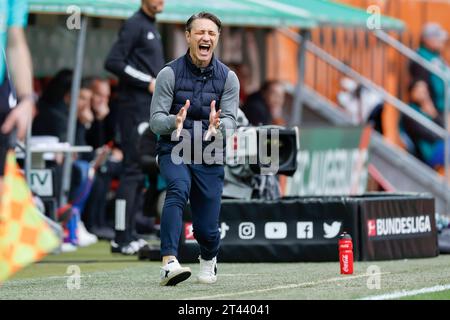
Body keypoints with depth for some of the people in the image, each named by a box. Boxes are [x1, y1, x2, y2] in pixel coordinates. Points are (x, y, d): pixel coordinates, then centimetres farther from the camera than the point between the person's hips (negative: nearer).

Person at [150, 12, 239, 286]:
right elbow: (155, 121, -10)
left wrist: (218, 125, -33)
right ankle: (169, 264, -44)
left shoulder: (228, 78, -1)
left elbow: (231, 121, -8)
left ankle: (209, 259, 38)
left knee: (207, 229, 1)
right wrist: (174, 121, -34)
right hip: (174, 150, -2)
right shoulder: (170, 74, -6)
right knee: (178, 189, -34)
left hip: (209, 157, 2)